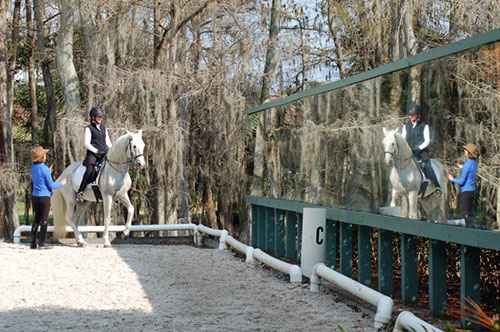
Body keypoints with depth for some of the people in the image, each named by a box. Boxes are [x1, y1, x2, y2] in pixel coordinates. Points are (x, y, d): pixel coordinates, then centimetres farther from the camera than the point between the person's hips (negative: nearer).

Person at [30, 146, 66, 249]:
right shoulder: (45, 169, -16)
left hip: (35, 196, 6)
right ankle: (42, 243, 4)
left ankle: (33, 243, 11)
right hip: (44, 196, -6)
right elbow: (51, 185, -12)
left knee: (36, 219, 13)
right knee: (44, 220, 2)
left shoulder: (33, 168, 4)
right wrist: (61, 183, 4)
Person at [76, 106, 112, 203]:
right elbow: (86, 143, -4)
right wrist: (97, 151, -14)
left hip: (104, 153, 6)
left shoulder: (104, 128, 19)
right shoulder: (89, 128, 2)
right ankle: (80, 192, -23)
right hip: (93, 154, -6)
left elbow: (108, 141, 22)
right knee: (89, 170, -28)